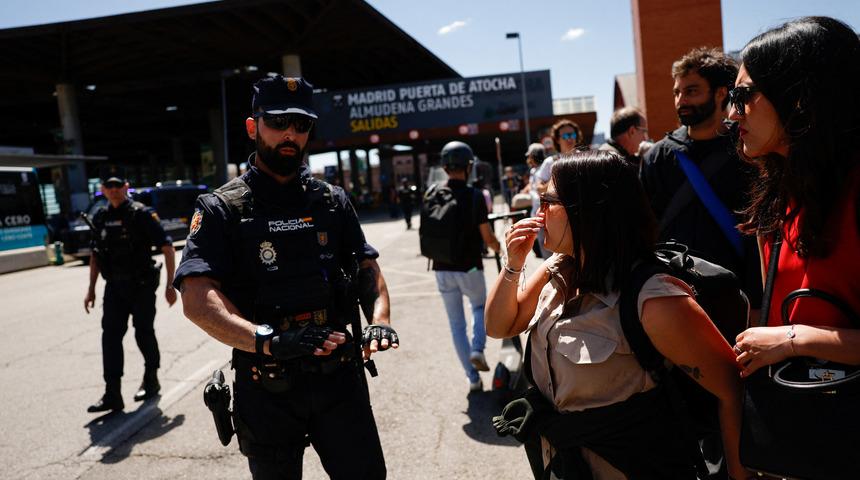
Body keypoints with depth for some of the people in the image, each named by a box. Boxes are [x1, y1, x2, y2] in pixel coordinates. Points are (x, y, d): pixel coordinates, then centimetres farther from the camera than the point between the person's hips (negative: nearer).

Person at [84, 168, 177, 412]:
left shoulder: (141, 214, -10)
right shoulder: (100, 217, 7)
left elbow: (167, 248, -11)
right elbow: (96, 255, 17)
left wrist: (170, 285, -14)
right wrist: (91, 289, 15)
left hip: (142, 285, -4)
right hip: (114, 287, 5)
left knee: (144, 333, 6)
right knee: (110, 335, -3)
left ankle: (151, 379, 28)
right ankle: (112, 394, -1)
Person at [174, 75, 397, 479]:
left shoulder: (332, 201, 8)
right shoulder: (221, 210, -4)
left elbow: (368, 268, 9)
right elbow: (198, 300, -15)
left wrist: (379, 320, -13)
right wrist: (269, 341, -31)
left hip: (340, 378, 2)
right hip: (266, 390, -2)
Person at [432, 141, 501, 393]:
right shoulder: (474, 196, -13)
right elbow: (487, 237, -10)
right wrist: (498, 246, 12)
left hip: (442, 269, 3)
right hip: (469, 268, -3)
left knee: (456, 324, 13)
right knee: (480, 307, 27)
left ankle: (473, 379, 17)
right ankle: (477, 349, 5)